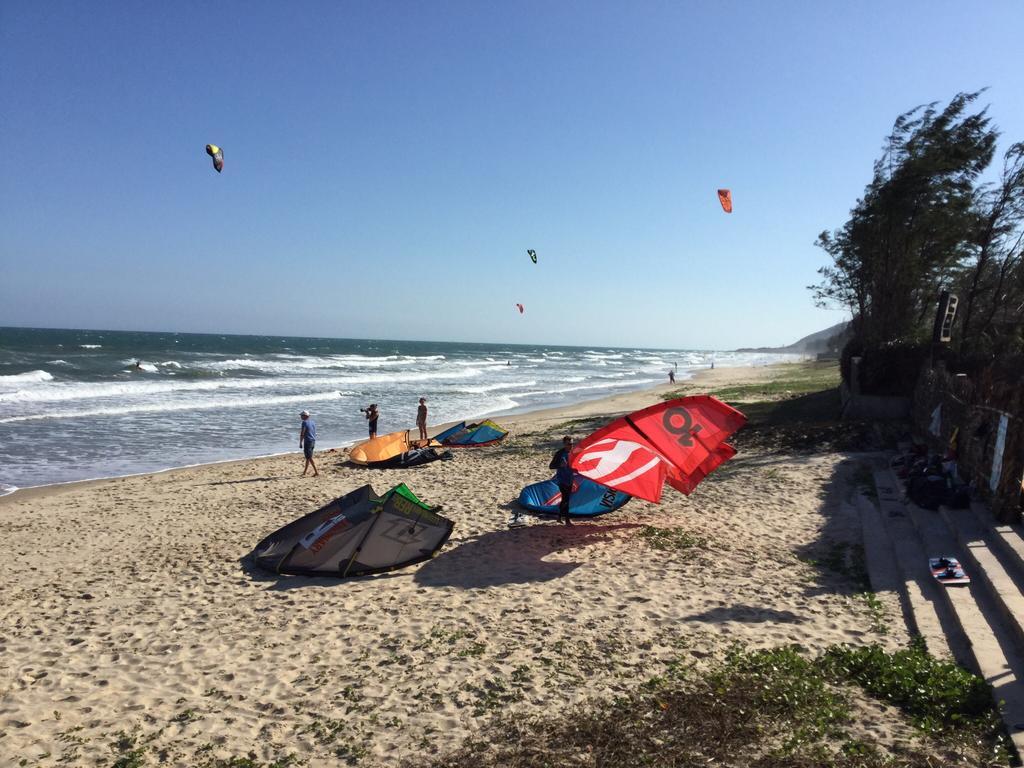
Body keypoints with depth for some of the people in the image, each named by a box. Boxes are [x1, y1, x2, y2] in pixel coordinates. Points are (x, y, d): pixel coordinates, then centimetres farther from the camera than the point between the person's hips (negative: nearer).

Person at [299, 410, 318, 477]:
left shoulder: (304, 422, -12)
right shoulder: (312, 422, 13)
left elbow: (302, 433, -16)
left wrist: (300, 443, -12)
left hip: (308, 441, -9)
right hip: (313, 441, 9)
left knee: (309, 458, -4)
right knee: (308, 457, 14)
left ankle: (316, 473, -7)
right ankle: (304, 473, 20)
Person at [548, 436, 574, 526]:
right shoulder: (559, 453, -16)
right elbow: (551, 466, -17)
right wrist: (560, 465, -33)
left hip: (569, 479, 7)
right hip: (562, 480, -7)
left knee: (565, 499, 14)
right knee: (565, 499, -9)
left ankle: (559, 517, 27)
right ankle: (567, 520, -2)